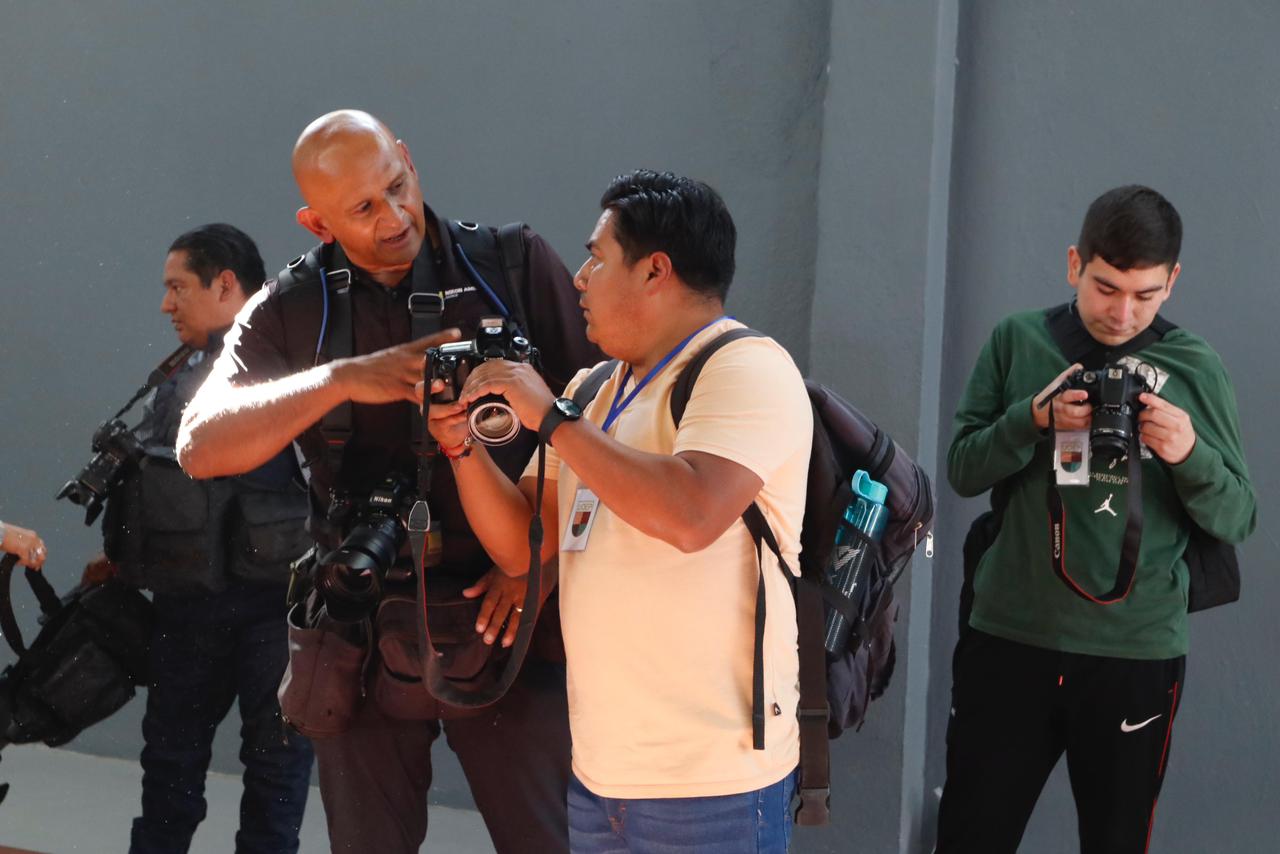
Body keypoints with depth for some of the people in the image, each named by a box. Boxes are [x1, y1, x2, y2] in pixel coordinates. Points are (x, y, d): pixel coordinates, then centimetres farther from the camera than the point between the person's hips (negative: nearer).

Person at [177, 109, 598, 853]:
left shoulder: (518, 267, -1)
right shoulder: (292, 312, 1)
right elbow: (203, 448, -11)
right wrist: (343, 380, -22)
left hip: (502, 623, -1)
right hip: (363, 637, 2)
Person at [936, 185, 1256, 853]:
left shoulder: (1194, 369, 1)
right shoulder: (1019, 341, 3)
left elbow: (1237, 520, 2)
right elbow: (963, 470, 2)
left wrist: (1190, 454, -18)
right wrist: (1033, 420, -15)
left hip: (1136, 655, 0)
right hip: (1008, 640, 1)